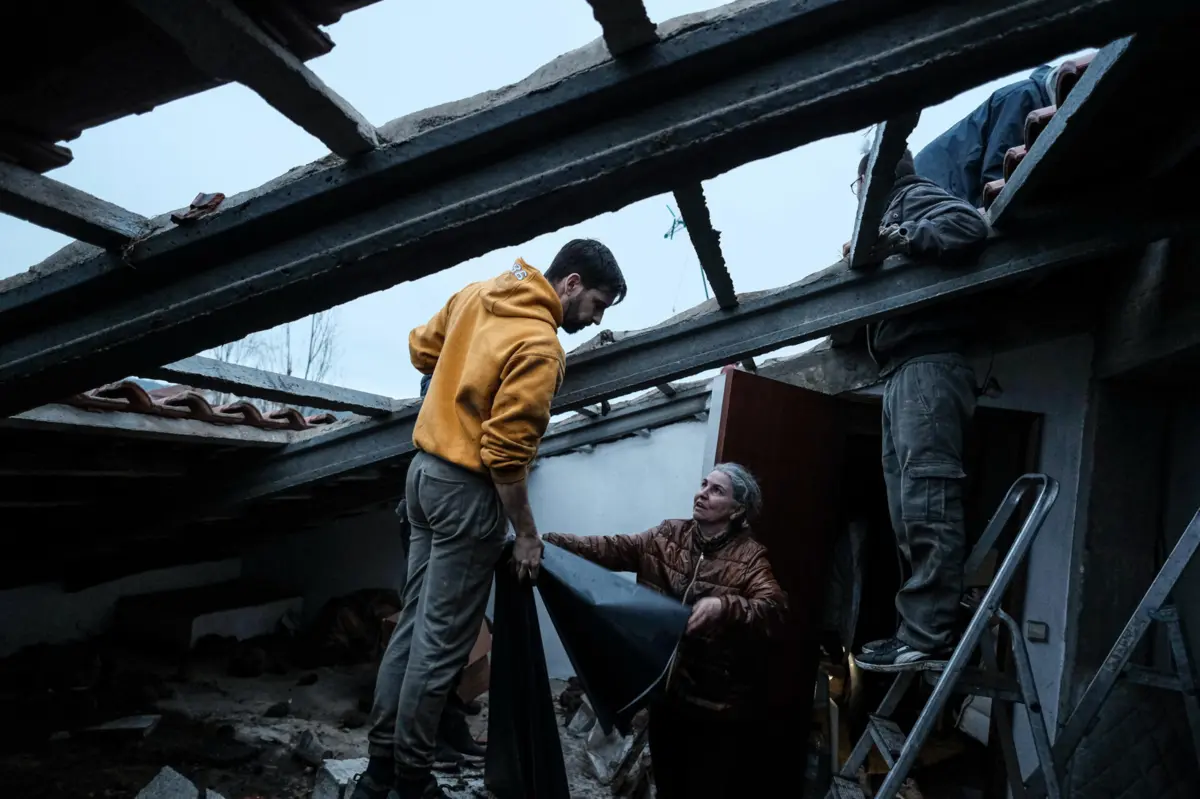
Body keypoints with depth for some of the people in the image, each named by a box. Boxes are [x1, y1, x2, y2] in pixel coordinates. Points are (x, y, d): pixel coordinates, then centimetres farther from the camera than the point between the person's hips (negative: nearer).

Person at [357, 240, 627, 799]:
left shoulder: (477, 293, 5)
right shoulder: (540, 345, -20)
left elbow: (421, 348, 18)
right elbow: (505, 454, -22)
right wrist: (527, 534, -12)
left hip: (425, 470, 9)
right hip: (467, 491, -9)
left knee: (414, 623, 16)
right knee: (442, 644, 3)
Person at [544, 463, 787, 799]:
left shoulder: (750, 555, -10)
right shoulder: (668, 535, 1)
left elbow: (774, 608, -23)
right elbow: (612, 548, -8)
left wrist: (725, 606, -41)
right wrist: (549, 542, -19)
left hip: (720, 699, -4)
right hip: (666, 685, 4)